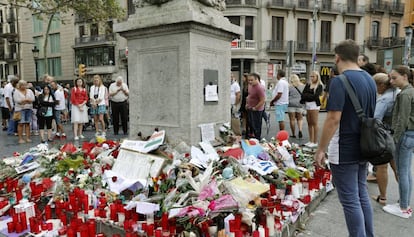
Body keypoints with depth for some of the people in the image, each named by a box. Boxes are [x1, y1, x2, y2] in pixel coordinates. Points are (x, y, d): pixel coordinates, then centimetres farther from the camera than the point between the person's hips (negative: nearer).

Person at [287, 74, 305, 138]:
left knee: (292, 119, 4)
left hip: (291, 104, -3)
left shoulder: (289, 87, -7)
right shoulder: (303, 86, 6)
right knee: (300, 119, 15)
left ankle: (293, 134, 8)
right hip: (300, 104, 3)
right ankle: (300, 130, -7)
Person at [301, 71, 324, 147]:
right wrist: (310, 95, -9)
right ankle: (311, 141, 16)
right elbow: (303, 94, 7)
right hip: (307, 104, 6)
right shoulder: (308, 84, 14)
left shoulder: (319, 86, -2)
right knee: (309, 123, 9)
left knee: (314, 123, -4)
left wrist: (306, 96, -5)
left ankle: (315, 142, 2)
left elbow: (315, 96, -13)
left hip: (314, 104, -6)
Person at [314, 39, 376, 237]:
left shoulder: (340, 81, -17)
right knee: (362, 195, 20)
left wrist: (320, 149, -16)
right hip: (363, 148, 9)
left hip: (344, 150, -9)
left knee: (350, 200, 2)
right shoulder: (369, 80, 9)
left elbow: (333, 119, -23)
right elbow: (370, 115, 16)